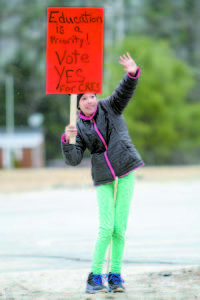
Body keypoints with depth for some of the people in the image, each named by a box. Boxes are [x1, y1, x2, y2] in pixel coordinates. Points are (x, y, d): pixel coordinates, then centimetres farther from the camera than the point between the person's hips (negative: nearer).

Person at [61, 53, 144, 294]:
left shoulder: (109, 107, 4)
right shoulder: (79, 127, 6)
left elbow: (125, 90, -13)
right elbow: (74, 159, -2)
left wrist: (133, 73, -34)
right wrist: (67, 141, -21)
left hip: (125, 173, 0)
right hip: (103, 178, 0)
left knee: (120, 228, -3)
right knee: (106, 228, -10)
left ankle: (115, 276, 7)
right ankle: (95, 276, 1)